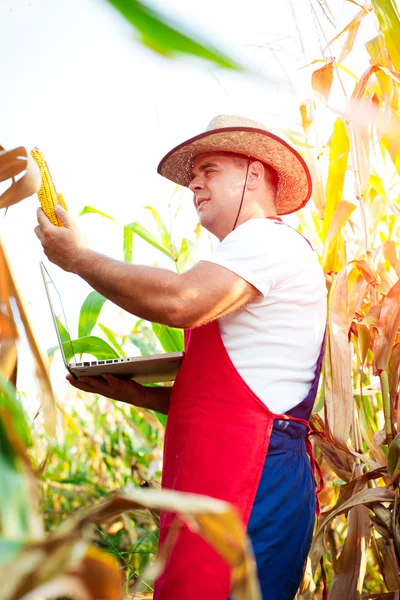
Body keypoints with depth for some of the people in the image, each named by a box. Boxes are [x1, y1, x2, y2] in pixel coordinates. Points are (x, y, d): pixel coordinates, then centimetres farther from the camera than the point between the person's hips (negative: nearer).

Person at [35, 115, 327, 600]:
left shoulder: (267, 238, -5)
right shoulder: (246, 263, 26)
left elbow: (180, 301, -23)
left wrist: (79, 258, -9)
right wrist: (136, 393, 14)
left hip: (249, 482, -10)